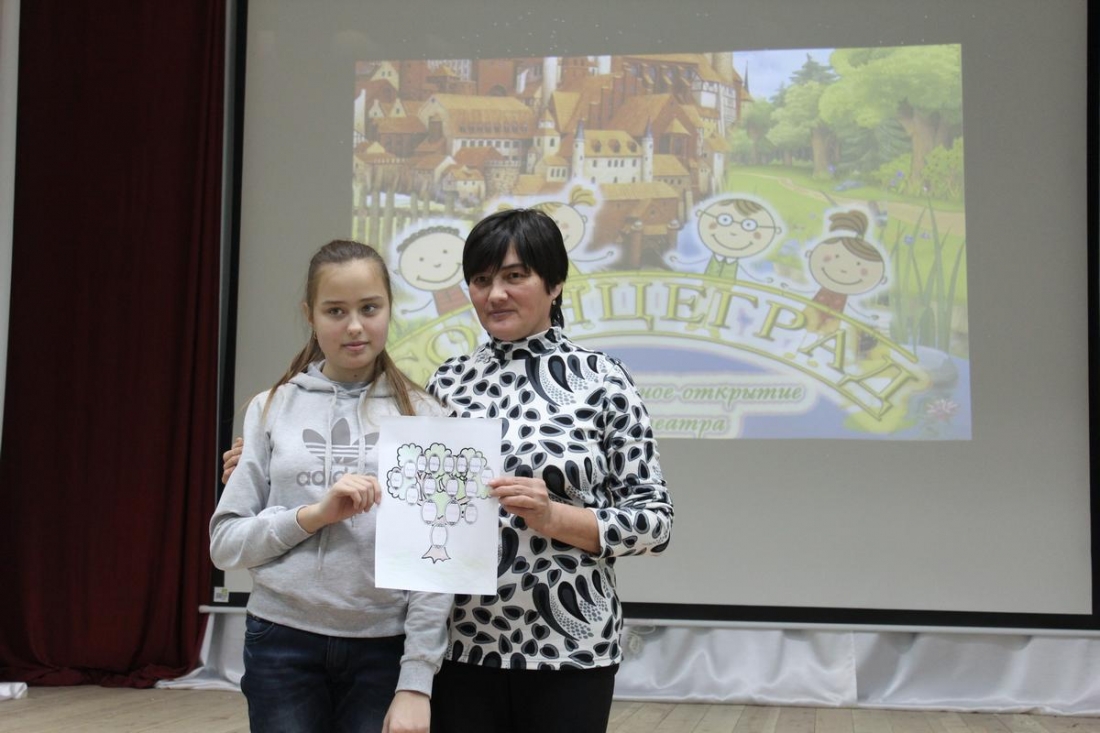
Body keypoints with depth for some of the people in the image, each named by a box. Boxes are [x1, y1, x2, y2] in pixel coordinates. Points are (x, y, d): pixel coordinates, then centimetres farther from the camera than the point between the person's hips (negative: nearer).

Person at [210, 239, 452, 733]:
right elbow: (226, 543, 2)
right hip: (283, 644, 1)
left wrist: (416, 681, -9)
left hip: (384, 649, -1)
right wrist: (315, 514, -13)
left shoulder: (422, 416, 0)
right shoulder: (273, 409, 4)